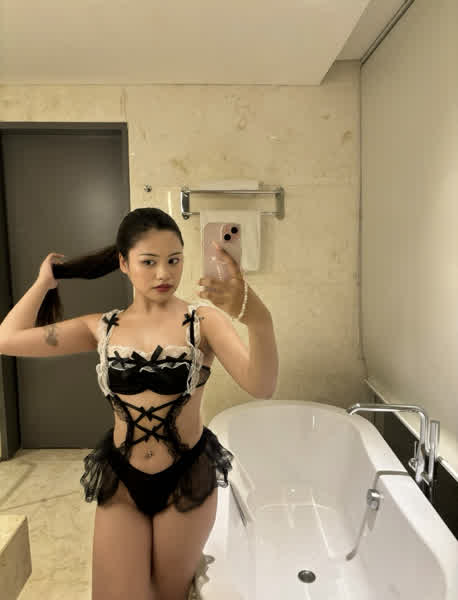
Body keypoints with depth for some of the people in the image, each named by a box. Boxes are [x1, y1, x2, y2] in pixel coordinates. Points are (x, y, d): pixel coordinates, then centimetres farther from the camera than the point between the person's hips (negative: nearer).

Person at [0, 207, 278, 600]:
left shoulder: (204, 320, -14)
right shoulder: (104, 328, -2)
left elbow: (262, 388, -28)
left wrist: (259, 319, -46)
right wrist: (45, 281, 4)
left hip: (188, 479, -1)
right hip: (120, 481, 2)